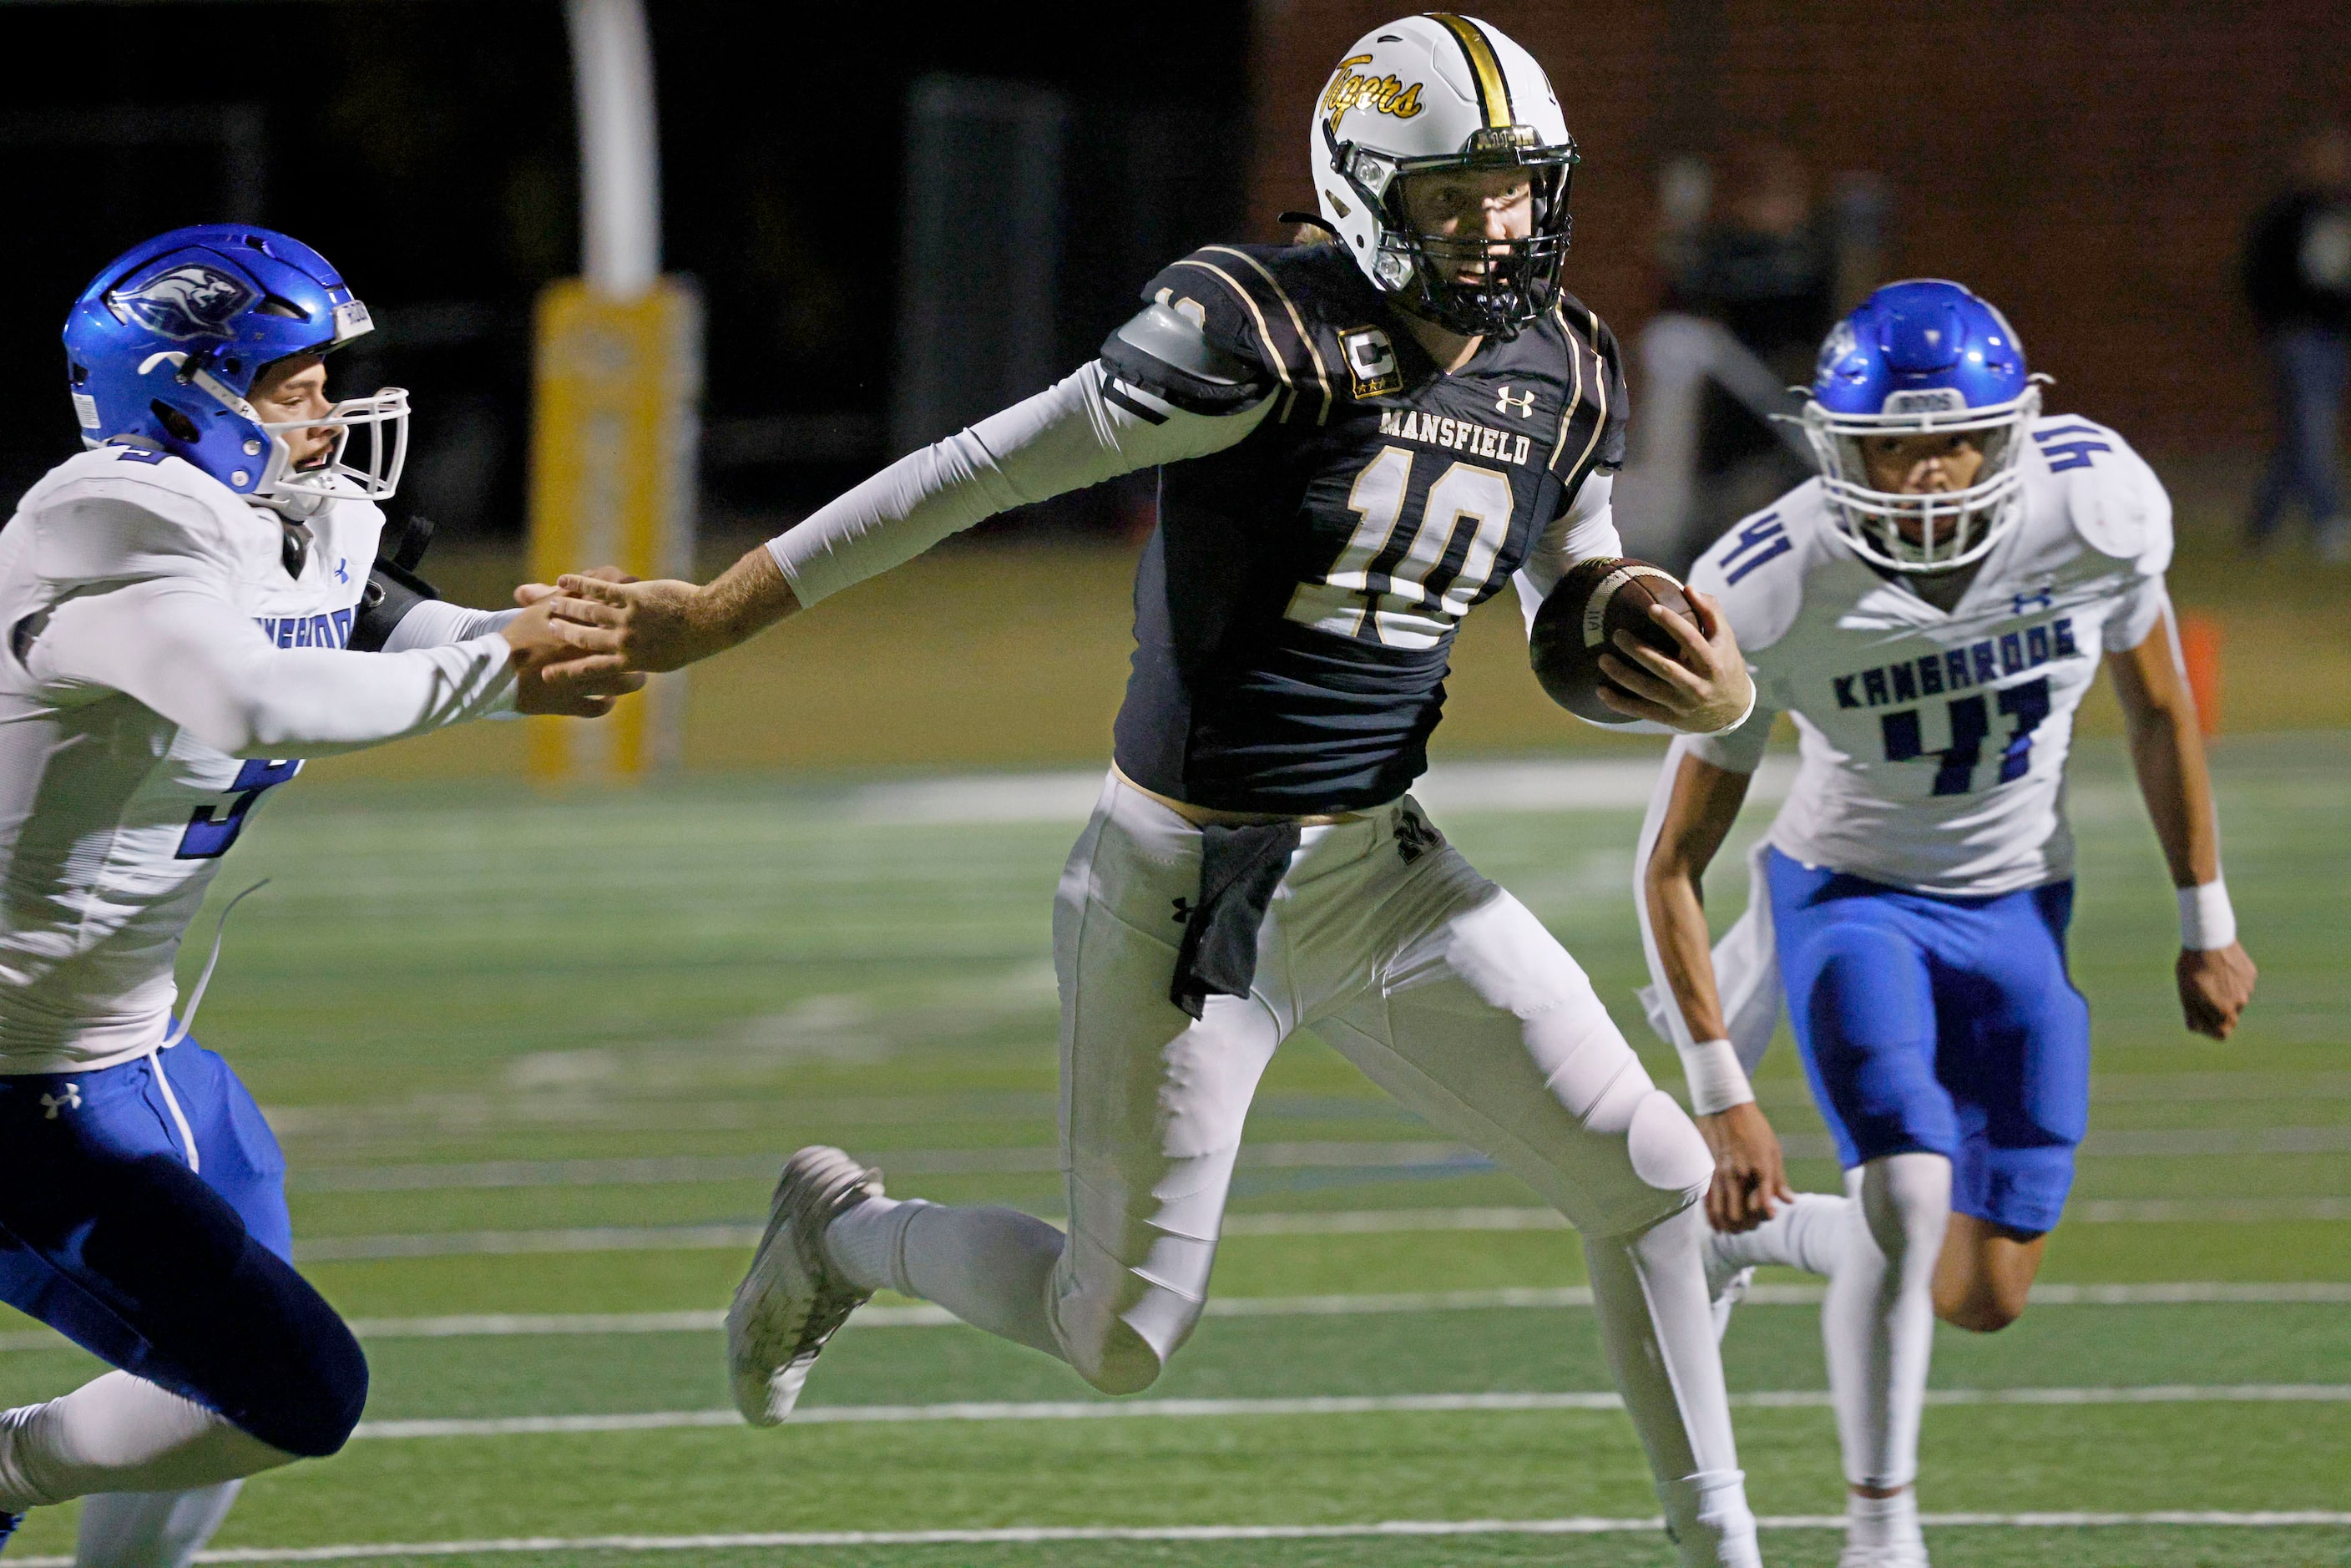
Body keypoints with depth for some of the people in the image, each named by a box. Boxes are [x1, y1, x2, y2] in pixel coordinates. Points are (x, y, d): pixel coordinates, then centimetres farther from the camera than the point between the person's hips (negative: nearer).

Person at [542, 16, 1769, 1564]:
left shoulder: (1564, 378, 2)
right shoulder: (1269, 334, -20)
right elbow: (982, 473, -17)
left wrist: (1714, 695, -11)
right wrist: (716, 616, -13)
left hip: (1375, 865, 6)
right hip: (1184, 890, -6)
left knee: (1649, 1174, -7)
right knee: (1119, 1338, 4)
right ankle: (842, 1233, 34)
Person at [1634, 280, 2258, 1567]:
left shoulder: (2097, 510, -21)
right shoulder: (1772, 593, -27)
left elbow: (2157, 710, 0)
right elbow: (1673, 862, -17)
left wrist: (2206, 925, 8)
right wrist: (1722, 1095, -20)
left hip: (2016, 911, 3)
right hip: (1854, 893, -3)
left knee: (1985, 1295, 3)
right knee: (1911, 1192, -26)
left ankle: (1746, 1228, 32)